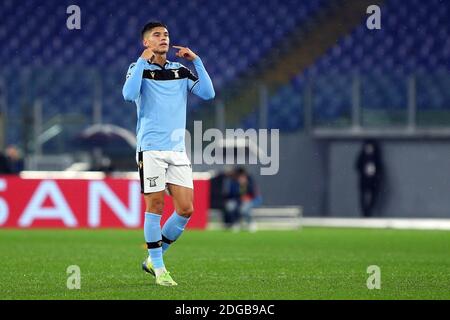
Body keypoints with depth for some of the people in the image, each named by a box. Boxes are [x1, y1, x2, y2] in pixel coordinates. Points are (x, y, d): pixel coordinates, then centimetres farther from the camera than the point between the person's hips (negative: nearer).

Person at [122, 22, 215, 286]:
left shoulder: (181, 71, 14)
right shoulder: (138, 69, 2)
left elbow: (208, 93, 2)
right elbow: (129, 94, -18)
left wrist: (196, 60, -1)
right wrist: (142, 61, -15)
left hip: (177, 149, 4)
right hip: (151, 149, -4)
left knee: (186, 209, -2)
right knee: (155, 206, -6)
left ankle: (154, 258, 13)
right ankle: (158, 266, 5)